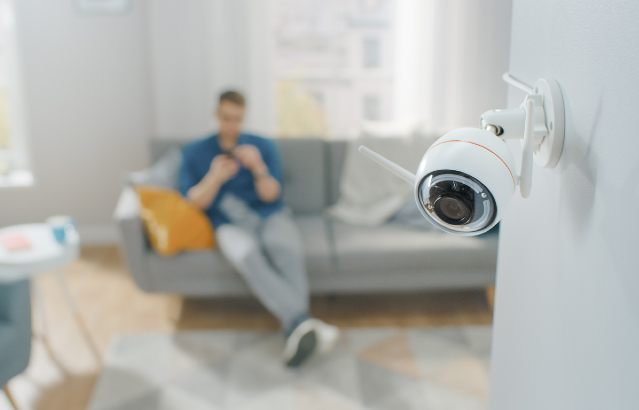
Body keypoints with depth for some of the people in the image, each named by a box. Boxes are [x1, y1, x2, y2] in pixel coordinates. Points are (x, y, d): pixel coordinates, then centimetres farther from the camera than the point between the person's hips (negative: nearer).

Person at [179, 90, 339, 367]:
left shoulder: (264, 146, 16)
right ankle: (301, 322, -55)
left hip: (271, 216, 1)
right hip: (230, 223, -1)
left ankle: (295, 333, -51)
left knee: (287, 249, -36)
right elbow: (194, 202, 4)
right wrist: (215, 178, -16)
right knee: (249, 257, -38)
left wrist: (258, 168, -17)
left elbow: (271, 195, 4)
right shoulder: (195, 153, 15)